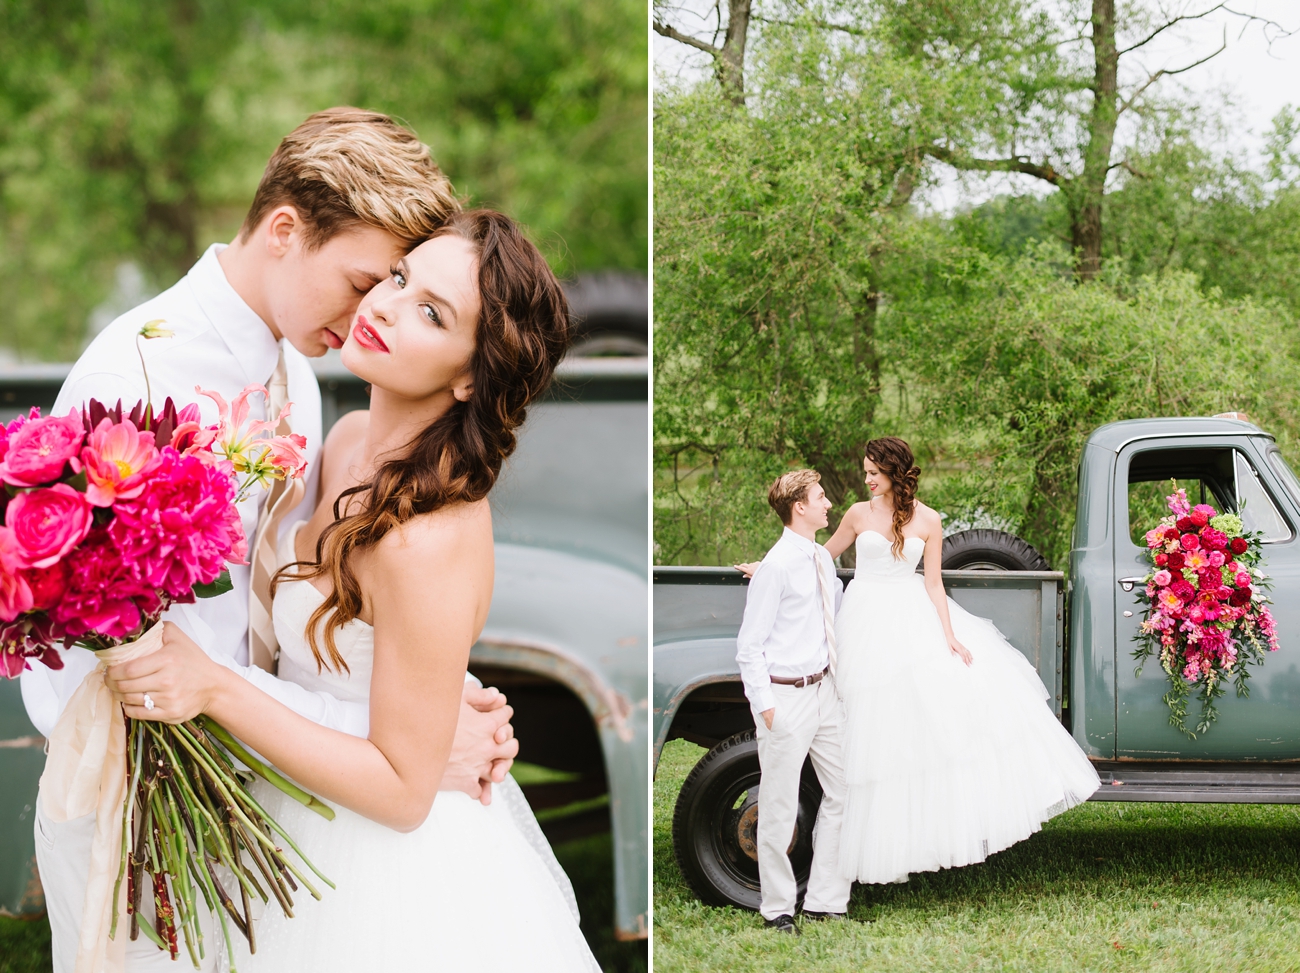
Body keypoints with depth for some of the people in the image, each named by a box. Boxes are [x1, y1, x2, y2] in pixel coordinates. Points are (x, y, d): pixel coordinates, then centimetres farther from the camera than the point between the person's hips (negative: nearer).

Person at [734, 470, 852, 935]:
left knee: (842, 793, 11)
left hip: (824, 690, 8)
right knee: (780, 808, 1)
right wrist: (764, 705, -17)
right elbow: (749, 646, -13)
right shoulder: (777, 566, -15)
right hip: (786, 697, -8)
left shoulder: (823, 559, 9)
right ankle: (778, 909, 13)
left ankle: (825, 901, 20)